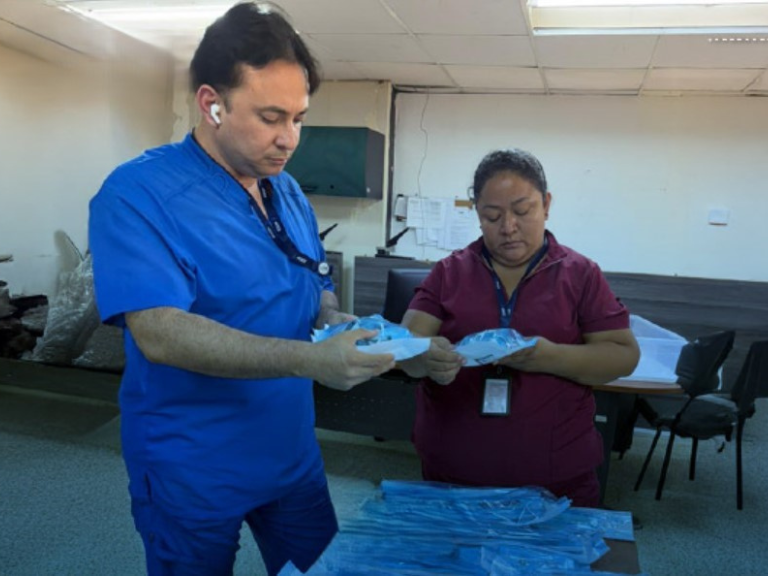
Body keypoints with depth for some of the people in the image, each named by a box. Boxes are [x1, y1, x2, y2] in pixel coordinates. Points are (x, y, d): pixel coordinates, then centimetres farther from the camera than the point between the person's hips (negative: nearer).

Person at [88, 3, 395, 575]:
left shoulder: (289, 193, 4)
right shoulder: (138, 193, -18)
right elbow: (159, 334, -28)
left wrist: (336, 326, -12)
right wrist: (310, 361, -38)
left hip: (293, 453, 6)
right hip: (193, 473, -6)